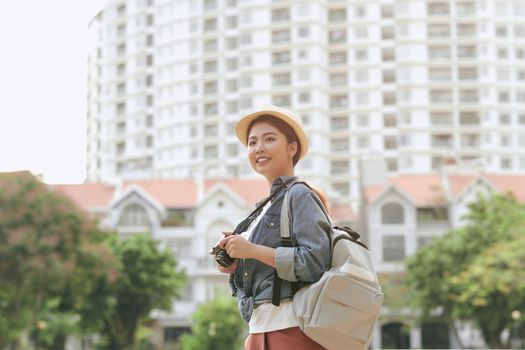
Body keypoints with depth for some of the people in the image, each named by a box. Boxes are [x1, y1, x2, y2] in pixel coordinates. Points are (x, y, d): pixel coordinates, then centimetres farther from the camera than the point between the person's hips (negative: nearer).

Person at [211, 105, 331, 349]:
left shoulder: (300, 196, -6)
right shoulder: (265, 208, 18)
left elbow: (315, 262, -18)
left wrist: (253, 250, -16)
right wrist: (235, 267, 4)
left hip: (292, 329, -8)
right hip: (259, 330, 8)